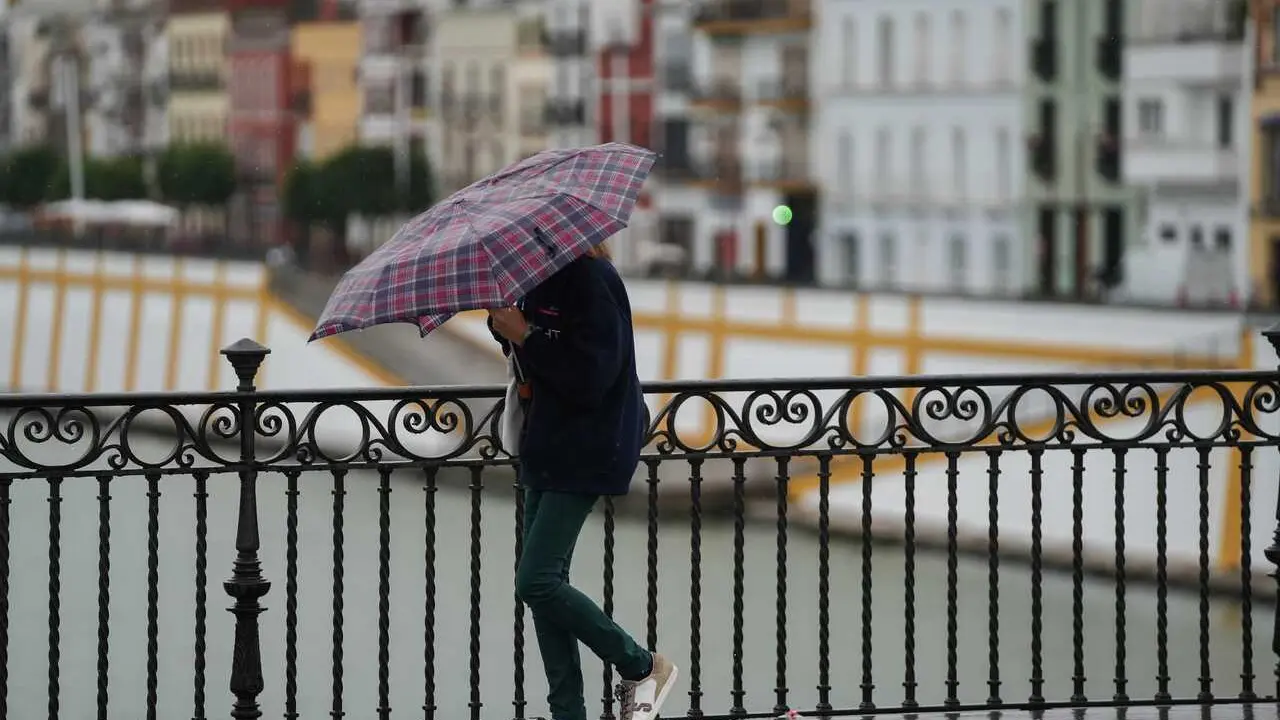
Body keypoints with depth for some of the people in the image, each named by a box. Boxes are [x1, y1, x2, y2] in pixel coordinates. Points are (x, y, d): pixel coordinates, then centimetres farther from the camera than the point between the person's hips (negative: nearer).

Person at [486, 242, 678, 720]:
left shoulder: (590, 279, -18)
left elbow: (590, 379, -23)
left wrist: (524, 335, -21)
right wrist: (504, 325, -1)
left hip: (585, 451, -10)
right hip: (547, 445, 10)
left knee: (536, 581, -14)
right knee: (544, 583, 7)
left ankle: (642, 667, 3)